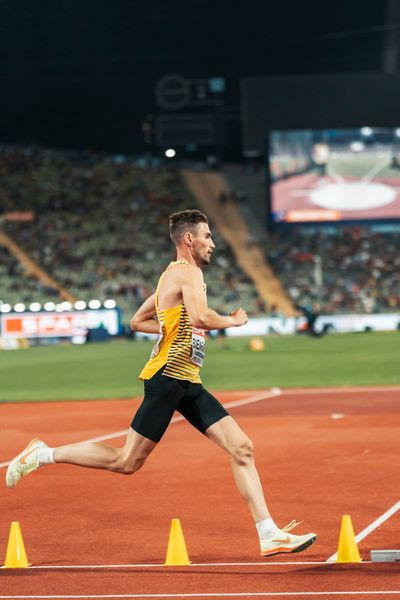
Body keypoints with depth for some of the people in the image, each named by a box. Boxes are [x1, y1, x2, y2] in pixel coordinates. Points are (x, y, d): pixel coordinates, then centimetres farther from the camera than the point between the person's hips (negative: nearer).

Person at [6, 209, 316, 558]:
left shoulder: (174, 275, 21)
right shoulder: (189, 272, -9)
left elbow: (137, 321, 28)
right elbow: (200, 317, -27)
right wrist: (233, 321, -9)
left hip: (188, 384, 10)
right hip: (169, 376, -10)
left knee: (242, 448, 0)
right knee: (127, 462, -4)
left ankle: (270, 535, -2)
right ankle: (44, 455, 10)